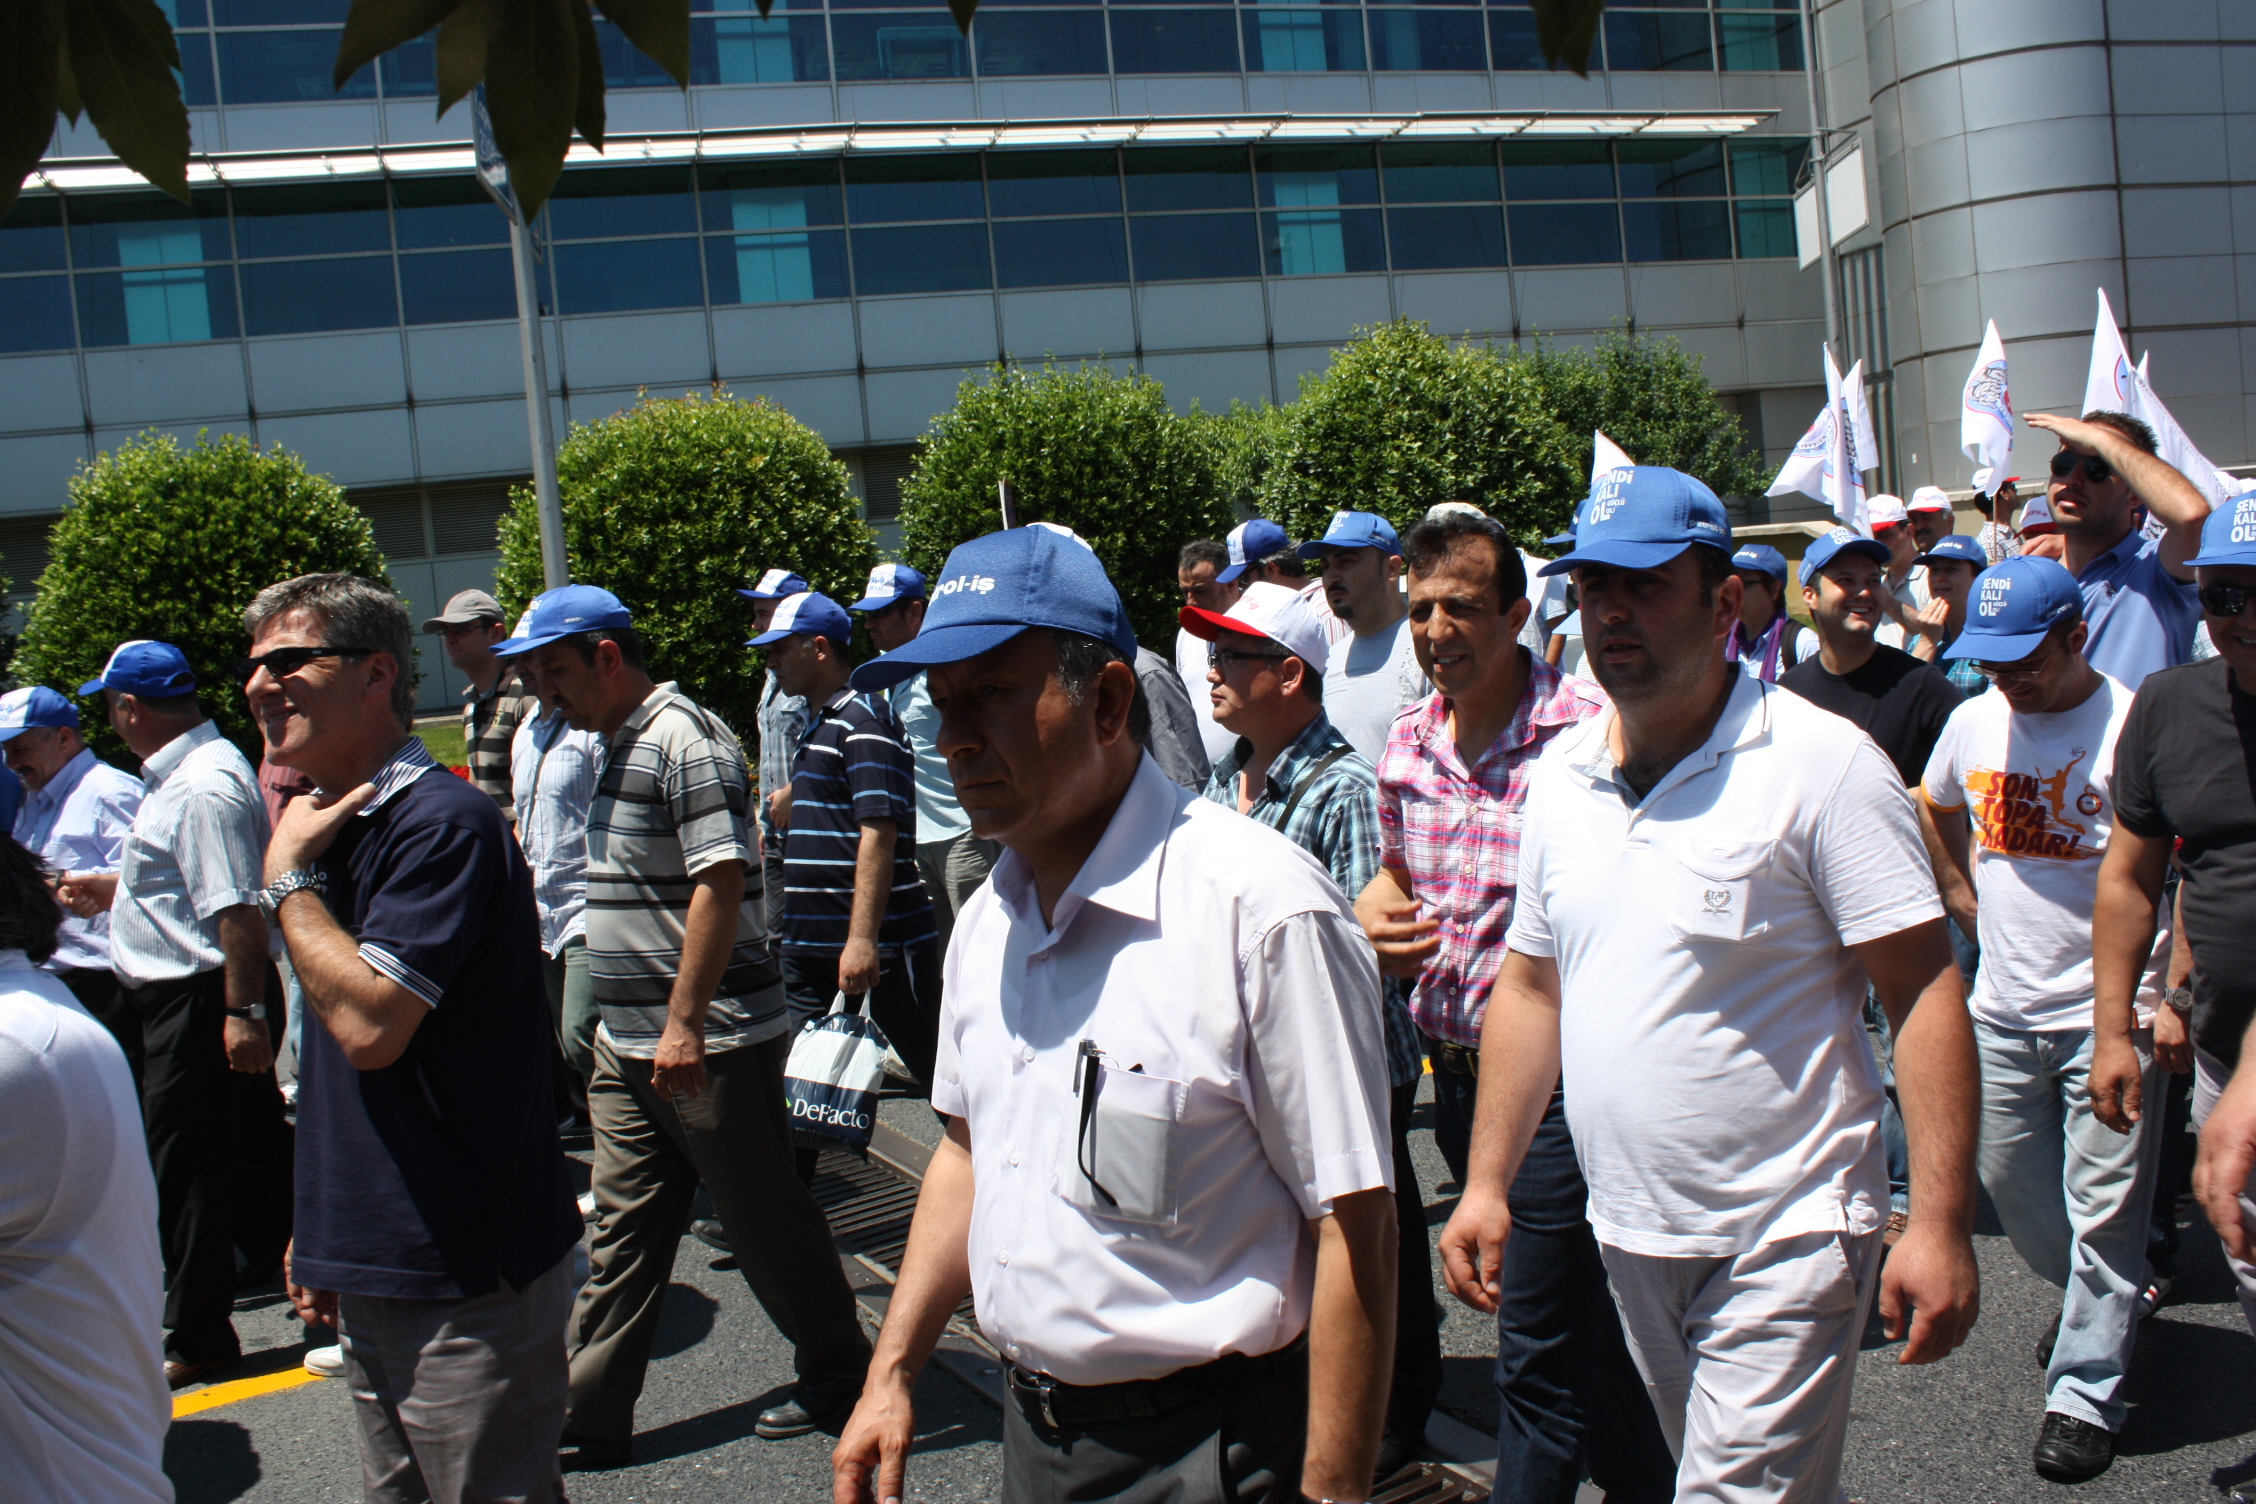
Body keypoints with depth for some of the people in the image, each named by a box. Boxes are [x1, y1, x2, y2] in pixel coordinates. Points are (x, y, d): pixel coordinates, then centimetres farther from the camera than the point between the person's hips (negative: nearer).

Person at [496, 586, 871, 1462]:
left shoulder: (684, 740, -16)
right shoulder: (617, 746, 14)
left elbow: (721, 881, -23)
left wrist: (684, 1022, -24)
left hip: (711, 1041, -9)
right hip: (630, 1045, 9)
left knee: (763, 1214, 6)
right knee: (623, 1230, 12)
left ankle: (835, 1367, 23)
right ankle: (589, 1415, 19)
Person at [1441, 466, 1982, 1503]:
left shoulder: (1821, 764, -13)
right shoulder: (1560, 776, 5)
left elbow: (1924, 995, -13)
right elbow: (1531, 990, 13)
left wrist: (1940, 1225, -18)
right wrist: (1486, 1187, 11)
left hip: (1783, 1238, -6)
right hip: (1628, 1235, 6)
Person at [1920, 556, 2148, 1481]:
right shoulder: (1975, 720, 4)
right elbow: (1933, 811, 24)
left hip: (2110, 1015, -5)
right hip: (2003, 1011, 6)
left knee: (2102, 1210, 1)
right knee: (2010, 1182, 17)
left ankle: (2084, 1392, 14)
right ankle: (2099, 1299, 43)